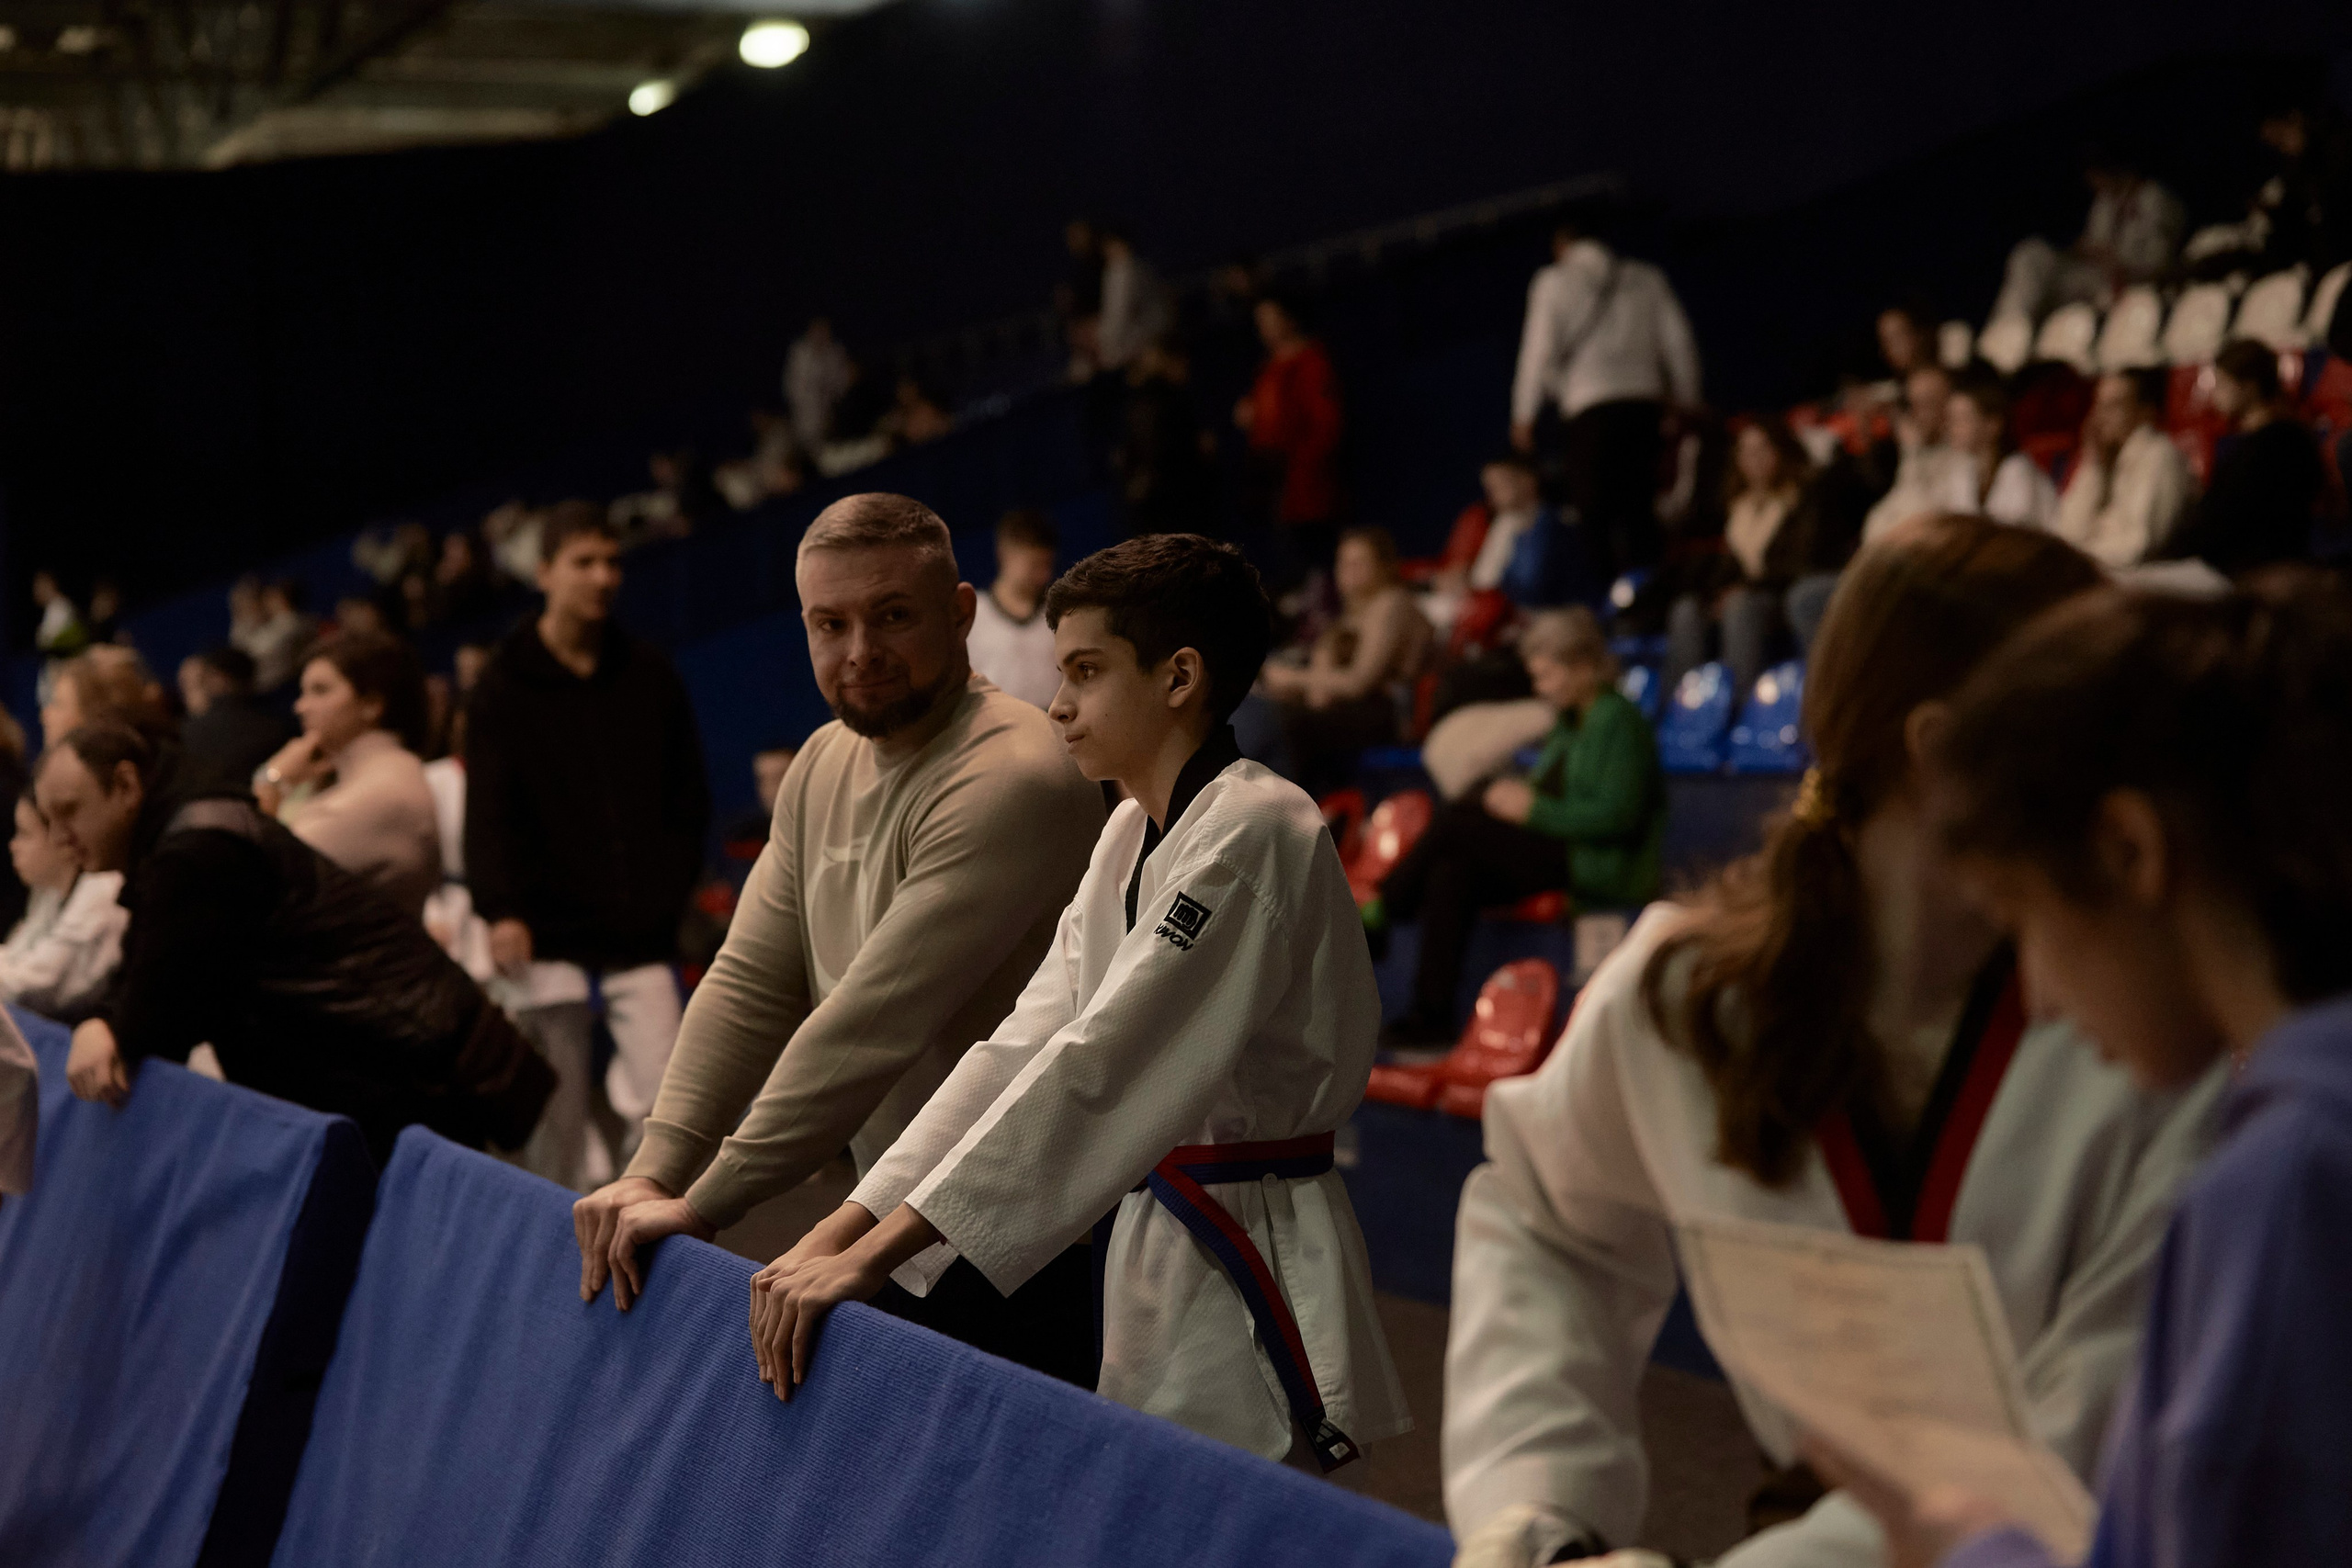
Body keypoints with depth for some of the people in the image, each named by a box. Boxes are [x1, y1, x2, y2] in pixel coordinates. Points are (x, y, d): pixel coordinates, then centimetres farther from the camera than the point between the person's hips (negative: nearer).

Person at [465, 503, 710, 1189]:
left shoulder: (649, 675, 9)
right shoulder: (503, 688, 0)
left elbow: (688, 796, 15)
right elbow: (488, 814, -8)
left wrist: (671, 886, 4)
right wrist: (500, 910, -21)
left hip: (640, 935, 2)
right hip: (549, 935, -2)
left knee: (664, 1105, -7)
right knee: (558, 1112, 4)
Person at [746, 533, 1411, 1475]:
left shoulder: (1256, 835, -19)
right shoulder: (1133, 834, 12)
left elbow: (1098, 1071, -25)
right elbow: (1024, 1044, 6)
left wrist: (871, 1255, -27)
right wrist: (837, 1235, -4)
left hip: (1251, 1265, -9)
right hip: (1151, 1247, 9)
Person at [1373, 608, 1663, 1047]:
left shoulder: (1618, 722, -11)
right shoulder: (1569, 722, 18)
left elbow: (1617, 815, -20)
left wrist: (1533, 809, -18)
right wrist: (1519, 793, -1)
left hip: (1602, 869, -9)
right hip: (1561, 852, 9)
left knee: (1454, 821, -19)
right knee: (1451, 874, -16)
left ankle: (1381, 912, -2)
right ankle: (1432, 1015, -20)